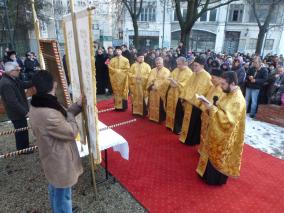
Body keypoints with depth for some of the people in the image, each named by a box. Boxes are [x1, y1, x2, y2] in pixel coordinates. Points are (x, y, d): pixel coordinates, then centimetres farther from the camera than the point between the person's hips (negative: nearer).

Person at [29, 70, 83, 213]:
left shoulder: (37, 106, -6)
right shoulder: (48, 114, -36)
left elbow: (61, 117, 4)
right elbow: (72, 132, -24)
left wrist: (77, 105, -1)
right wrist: (71, 113, -9)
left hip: (52, 158, 10)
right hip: (60, 162, -10)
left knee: (55, 191, 32)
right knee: (63, 196, 16)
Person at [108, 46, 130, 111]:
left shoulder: (125, 60, 0)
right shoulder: (112, 60, 7)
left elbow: (127, 69, -5)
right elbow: (110, 68, 1)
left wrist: (119, 71, -9)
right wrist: (117, 71, -11)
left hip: (123, 78, -2)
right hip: (115, 78, 2)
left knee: (123, 92, 1)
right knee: (116, 92, 4)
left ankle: (123, 106, 8)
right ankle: (117, 106, 11)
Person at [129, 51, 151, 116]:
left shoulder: (147, 66, 3)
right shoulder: (133, 65, 11)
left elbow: (149, 75, -4)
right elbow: (130, 74, 5)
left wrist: (142, 77, -16)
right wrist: (135, 76, -12)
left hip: (143, 85, -2)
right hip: (135, 85, 2)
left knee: (143, 98, -2)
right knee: (135, 98, 7)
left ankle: (143, 112, 8)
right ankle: (135, 111, 18)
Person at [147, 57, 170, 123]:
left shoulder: (166, 71, -4)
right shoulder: (153, 70, 12)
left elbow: (166, 82, -14)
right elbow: (150, 80, 4)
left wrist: (157, 87, -19)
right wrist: (152, 86, -16)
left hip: (161, 92, -5)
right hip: (153, 91, 5)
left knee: (160, 106, 0)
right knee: (153, 105, 11)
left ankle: (160, 119, 12)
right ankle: (152, 117, 23)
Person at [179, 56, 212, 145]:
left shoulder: (206, 76, -15)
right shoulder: (194, 74, 9)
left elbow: (203, 91, -18)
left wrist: (193, 100, -21)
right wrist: (183, 97, 6)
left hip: (196, 103, -7)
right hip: (189, 102, 8)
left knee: (194, 122, 5)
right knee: (188, 120, 17)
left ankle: (193, 140, 21)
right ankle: (186, 137, 32)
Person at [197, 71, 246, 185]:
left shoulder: (238, 100, -26)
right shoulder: (227, 93, 2)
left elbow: (228, 120, -32)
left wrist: (212, 108, -30)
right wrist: (211, 106, -7)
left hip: (225, 136, -9)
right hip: (217, 131, 9)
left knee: (219, 158, 10)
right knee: (213, 155, 22)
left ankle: (217, 179, 31)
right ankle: (210, 174, 42)